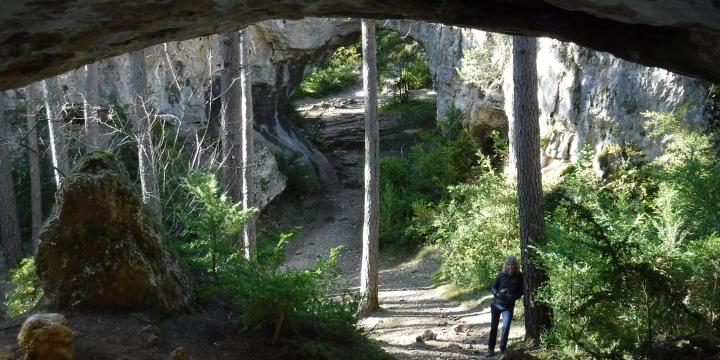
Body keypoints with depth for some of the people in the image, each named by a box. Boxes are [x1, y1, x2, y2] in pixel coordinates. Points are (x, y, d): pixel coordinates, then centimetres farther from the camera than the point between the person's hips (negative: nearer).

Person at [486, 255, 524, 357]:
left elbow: (521, 291, 0)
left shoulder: (519, 276, -5)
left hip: (508, 306, -1)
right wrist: (496, 294, -16)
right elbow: (493, 287, 5)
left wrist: (512, 297, -16)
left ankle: (503, 349, 3)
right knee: (493, 326, 9)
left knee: (506, 326, -13)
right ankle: (491, 349, 19)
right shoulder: (501, 274, -4)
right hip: (496, 303, 2)